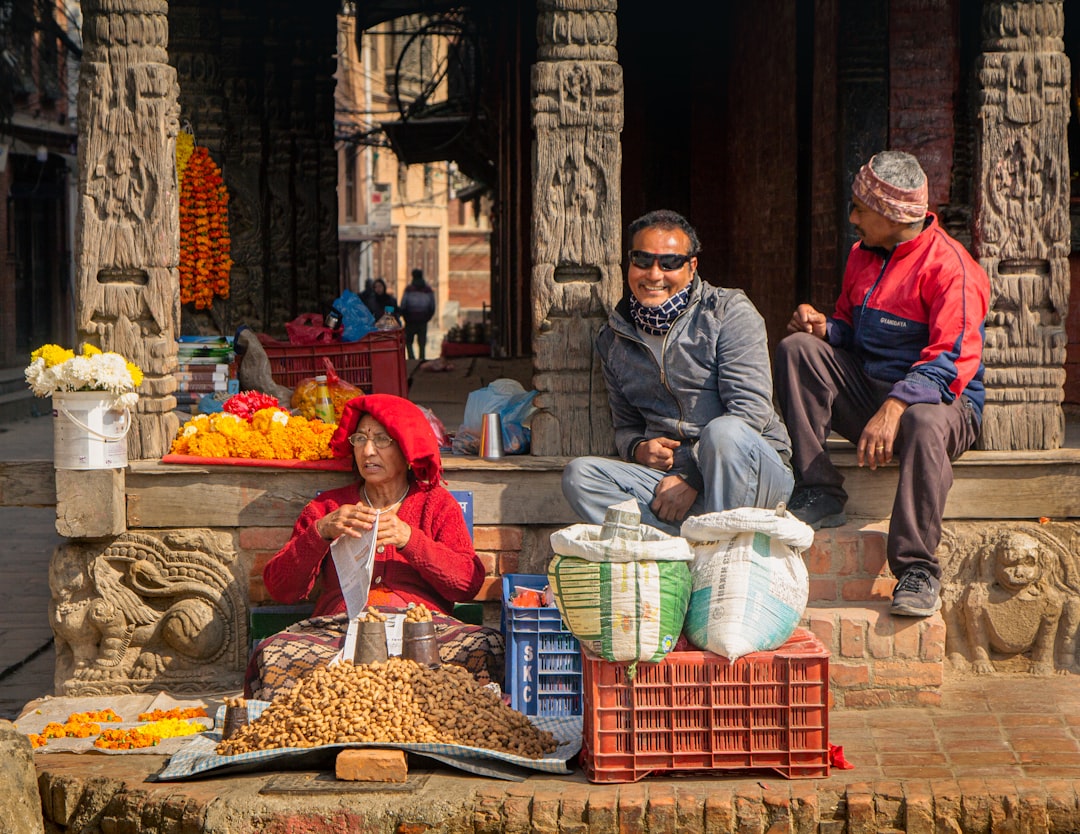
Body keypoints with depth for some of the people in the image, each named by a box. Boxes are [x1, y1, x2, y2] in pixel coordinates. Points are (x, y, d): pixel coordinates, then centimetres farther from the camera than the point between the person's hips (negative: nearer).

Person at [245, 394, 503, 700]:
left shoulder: (437, 503, 20)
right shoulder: (327, 507, 21)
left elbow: (469, 582, 3)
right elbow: (280, 588, 8)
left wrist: (409, 539, -9)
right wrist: (322, 531, -6)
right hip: (338, 627, -1)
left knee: (488, 647, -33)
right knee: (271, 657, -33)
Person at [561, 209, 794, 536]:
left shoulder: (729, 311, -2)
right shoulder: (613, 340, 15)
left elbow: (752, 410, -11)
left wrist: (691, 480, -18)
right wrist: (639, 448, -3)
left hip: (751, 473, -4)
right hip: (668, 473, 4)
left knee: (722, 431, -37)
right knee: (579, 474, -20)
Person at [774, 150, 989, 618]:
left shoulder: (950, 266, -14)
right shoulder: (862, 256, 11)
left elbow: (951, 362, -23)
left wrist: (894, 409, -37)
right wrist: (825, 328, -3)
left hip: (941, 401, -7)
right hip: (868, 394, 7)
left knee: (923, 424, -42)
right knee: (797, 350, -13)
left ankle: (916, 570, -32)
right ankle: (819, 496, -18)